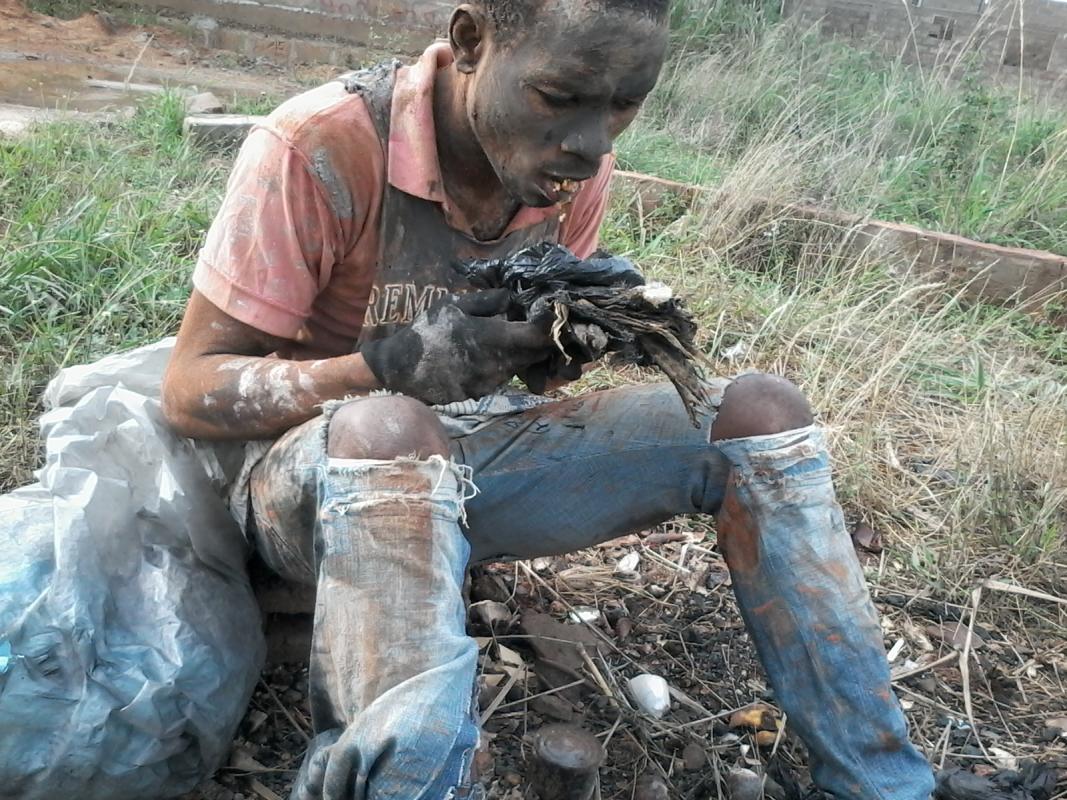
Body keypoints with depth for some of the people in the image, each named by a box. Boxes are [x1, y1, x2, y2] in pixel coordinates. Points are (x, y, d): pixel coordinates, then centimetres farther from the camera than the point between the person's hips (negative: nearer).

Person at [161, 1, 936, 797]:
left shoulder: (573, 163, -4)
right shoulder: (320, 147, -22)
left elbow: (533, 359, 9)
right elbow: (190, 390, -16)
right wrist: (392, 365, -32)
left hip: (475, 458, 5)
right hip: (315, 474, -4)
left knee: (759, 411, -12)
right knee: (385, 430, -42)